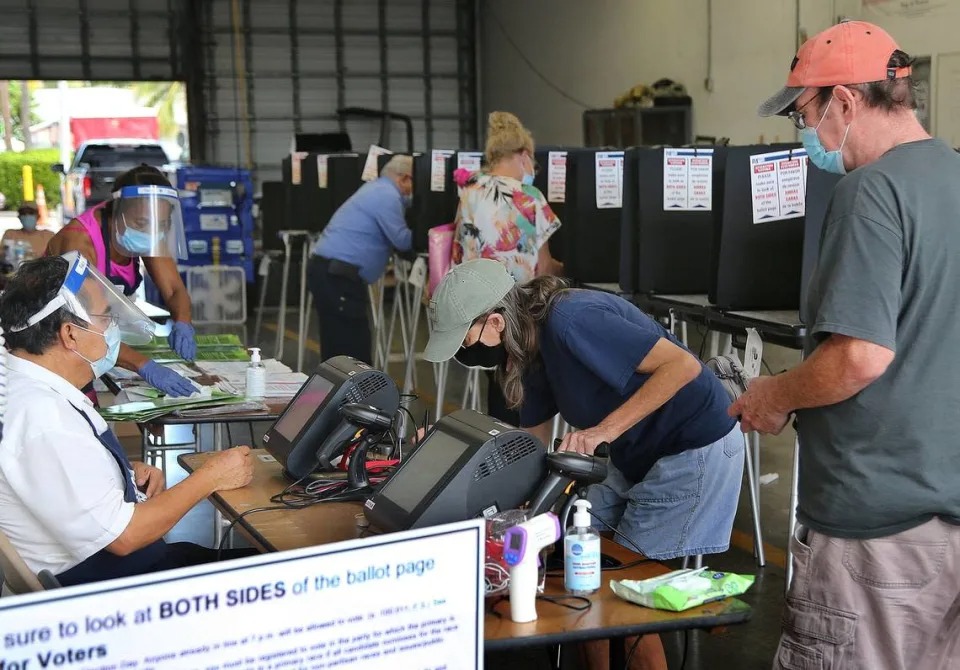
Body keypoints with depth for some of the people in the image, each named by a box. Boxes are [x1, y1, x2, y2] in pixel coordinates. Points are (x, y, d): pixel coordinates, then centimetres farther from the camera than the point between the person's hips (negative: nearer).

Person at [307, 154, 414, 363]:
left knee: (338, 346, 14)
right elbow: (402, 240, -12)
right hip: (336, 276, -10)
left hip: (329, 272, 10)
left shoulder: (377, 189, 20)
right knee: (352, 347, -7)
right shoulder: (387, 196, -11)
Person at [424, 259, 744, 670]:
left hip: (695, 449, -9)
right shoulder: (532, 346, 1)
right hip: (636, 453, 9)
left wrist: (605, 430, -32)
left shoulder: (569, 320, -28)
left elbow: (683, 365, -29)